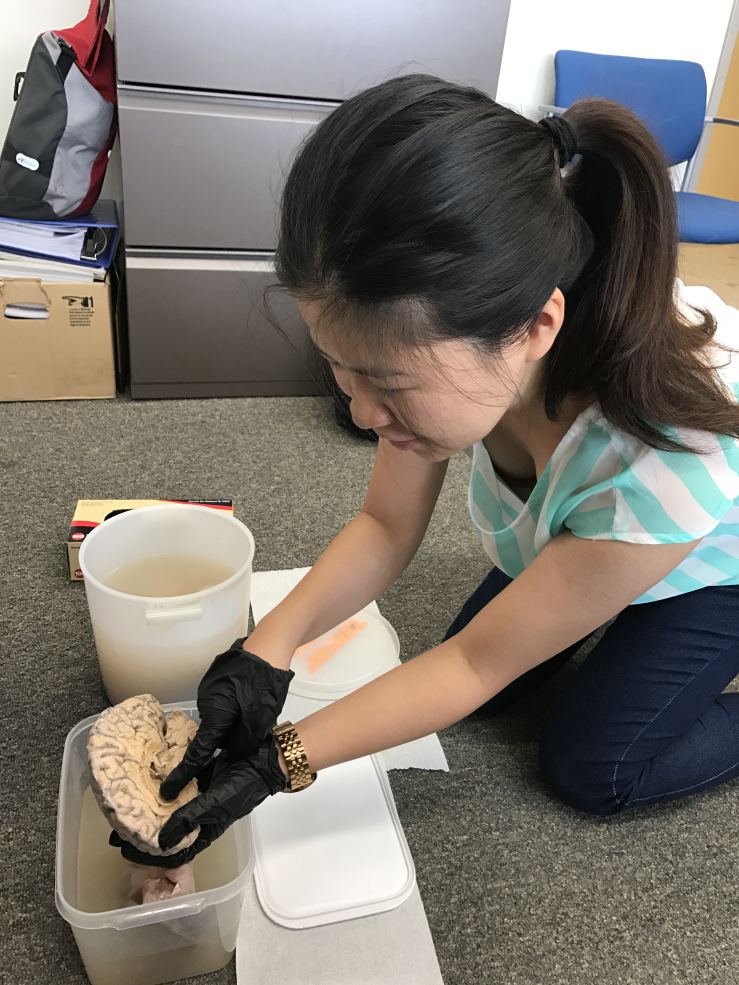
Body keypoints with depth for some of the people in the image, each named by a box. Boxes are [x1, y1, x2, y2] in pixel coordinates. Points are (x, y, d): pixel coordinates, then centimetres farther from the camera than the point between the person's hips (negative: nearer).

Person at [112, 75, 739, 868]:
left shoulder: (672, 460, -46)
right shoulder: (449, 328, -31)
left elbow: (478, 662, -31)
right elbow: (386, 525, -17)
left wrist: (278, 763, -33)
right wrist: (267, 649, -31)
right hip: (568, 527, 5)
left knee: (590, 769, -4)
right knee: (482, 699, 4)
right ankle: (617, 626, 26)